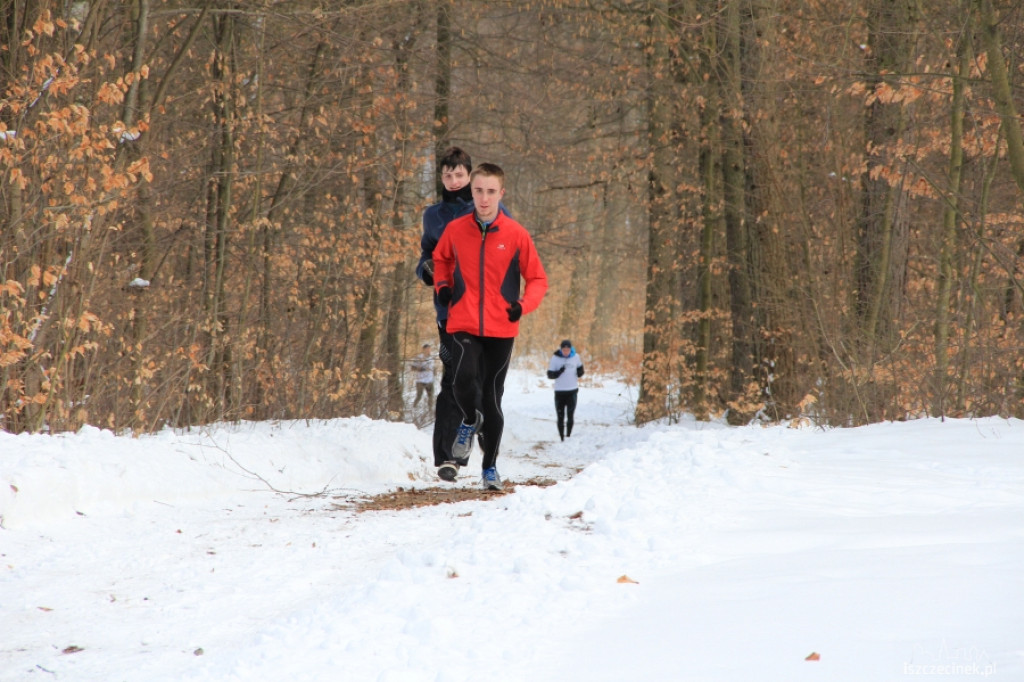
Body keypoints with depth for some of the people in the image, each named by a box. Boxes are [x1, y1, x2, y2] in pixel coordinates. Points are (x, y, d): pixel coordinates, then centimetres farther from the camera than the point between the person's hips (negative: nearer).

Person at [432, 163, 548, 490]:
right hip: (464, 325, 0)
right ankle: (470, 422, 7)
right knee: (463, 378, -26)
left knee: (492, 397, 5)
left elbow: (538, 279, 5)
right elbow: (441, 258, 23)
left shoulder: (516, 235, -3)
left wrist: (524, 304, -14)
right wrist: (442, 285, 5)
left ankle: (490, 468, 21)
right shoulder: (455, 230, 2)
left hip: (501, 329, 0)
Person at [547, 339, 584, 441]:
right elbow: (550, 375, -5)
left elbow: (580, 369, 16)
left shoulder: (575, 357, 0)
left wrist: (580, 371, -7)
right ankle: (561, 438, 8)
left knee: (570, 416, -1)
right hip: (559, 391, -1)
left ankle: (568, 436, 4)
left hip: (572, 390, 1)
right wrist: (559, 372, -23)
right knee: (560, 417, 2)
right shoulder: (555, 358, -6)